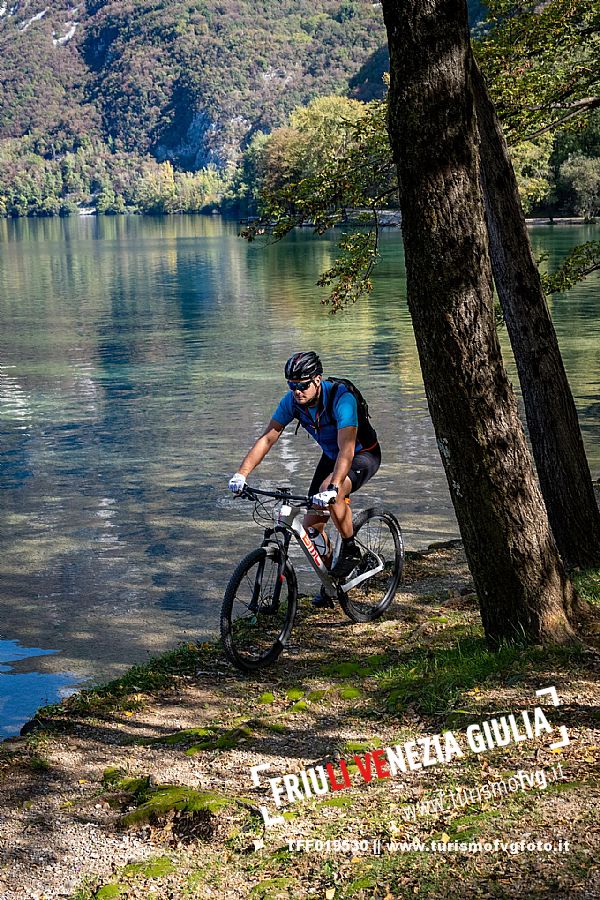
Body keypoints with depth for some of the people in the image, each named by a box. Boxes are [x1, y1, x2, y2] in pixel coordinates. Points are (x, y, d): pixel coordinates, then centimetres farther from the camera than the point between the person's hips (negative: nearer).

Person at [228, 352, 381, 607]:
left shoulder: (342, 398, -35)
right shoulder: (292, 401, -17)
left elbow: (347, 448, -44)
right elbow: (267, 438, -16)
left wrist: (332, 488, -58)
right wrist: (241, 473, -28)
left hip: (363, 455, -6)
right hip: (331, 455, 6)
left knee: (330, 493, -37)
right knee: (311, 527, -2)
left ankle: (350, 550, -15)